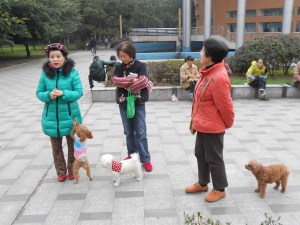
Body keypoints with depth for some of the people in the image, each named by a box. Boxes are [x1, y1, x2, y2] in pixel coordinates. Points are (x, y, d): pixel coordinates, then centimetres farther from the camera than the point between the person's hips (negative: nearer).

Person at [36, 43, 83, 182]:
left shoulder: (72, 72, -11)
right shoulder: (45, 73, -4)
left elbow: (79, 92, -12)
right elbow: (39, 93, 1)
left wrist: (63, 93, -26)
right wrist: (48, 95, -20)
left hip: (69, 116, -2)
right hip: (51, 117, 2)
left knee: (72, 145, 14)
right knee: (56, 147, 15)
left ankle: (72, 169, 34)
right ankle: (61, 171, 32)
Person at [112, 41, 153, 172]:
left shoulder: (140, 66, -4)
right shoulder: (119, 67, 6)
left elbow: (144, 81, -19)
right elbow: (115, 80, -10)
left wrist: (127, 86, -13)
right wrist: (133, 79, -17)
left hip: (138, 103, -3)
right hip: (123, 104, 4)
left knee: (141, 133, 0)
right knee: (129, 132, 13)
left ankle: (145, 159, 8)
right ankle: (132, 155, 29)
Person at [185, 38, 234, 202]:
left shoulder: (219, 78, -27)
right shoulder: (208, 72, 3)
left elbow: (225, 106, -19)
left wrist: (228, 124, -4)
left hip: (213, 127, -9)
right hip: (202, 124, 9)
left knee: (214, 158, 8)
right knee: (200, 154, 21)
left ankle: (219, 189, 29)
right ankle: (202, 183, 40)